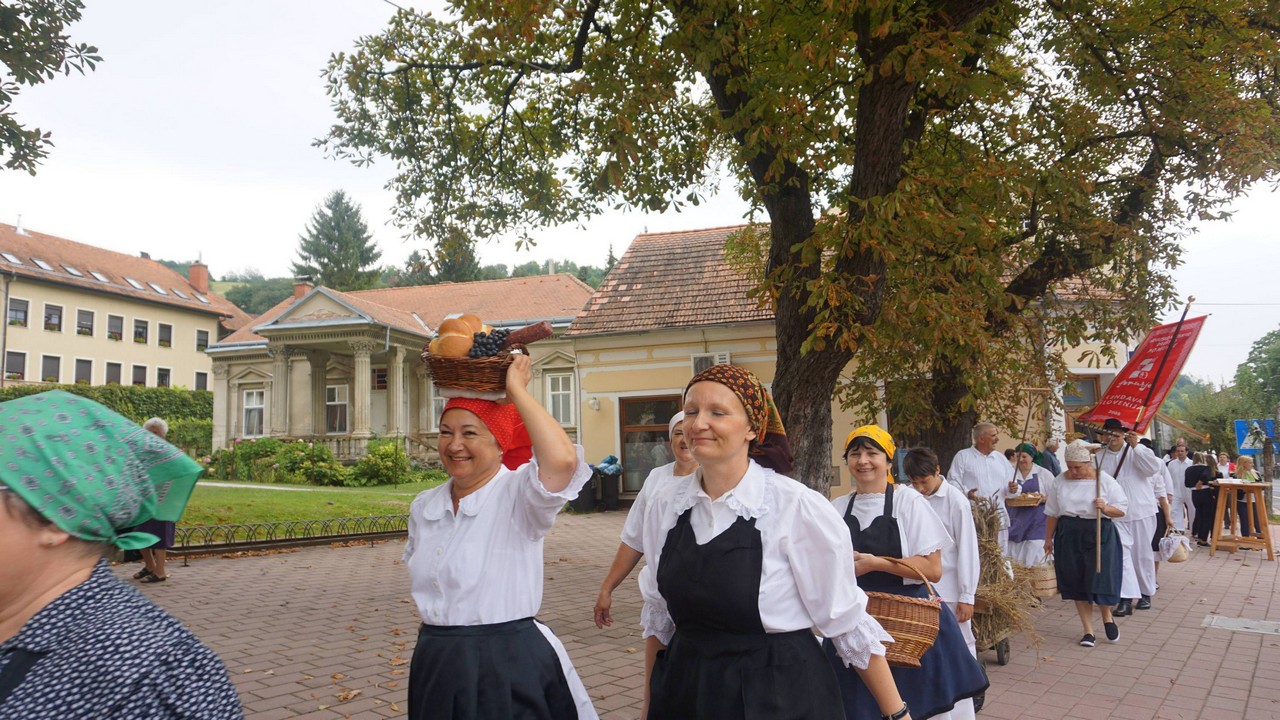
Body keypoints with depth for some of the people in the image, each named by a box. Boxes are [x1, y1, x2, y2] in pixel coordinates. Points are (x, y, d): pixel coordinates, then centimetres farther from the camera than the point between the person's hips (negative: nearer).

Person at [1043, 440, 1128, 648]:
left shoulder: (1105, 481, -4)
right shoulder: (1060, 481, 4)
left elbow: (1121, 510, -1)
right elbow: (1053, 513, 12)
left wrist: (1105, 508, -21)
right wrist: (1048, 538, 14)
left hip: (1099, 535, -3)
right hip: (1069, 536, 3)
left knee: (1101, 579, -5)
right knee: (1077, 583, 4)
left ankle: (1107, 616, 27)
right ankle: (1088, 631, 14)